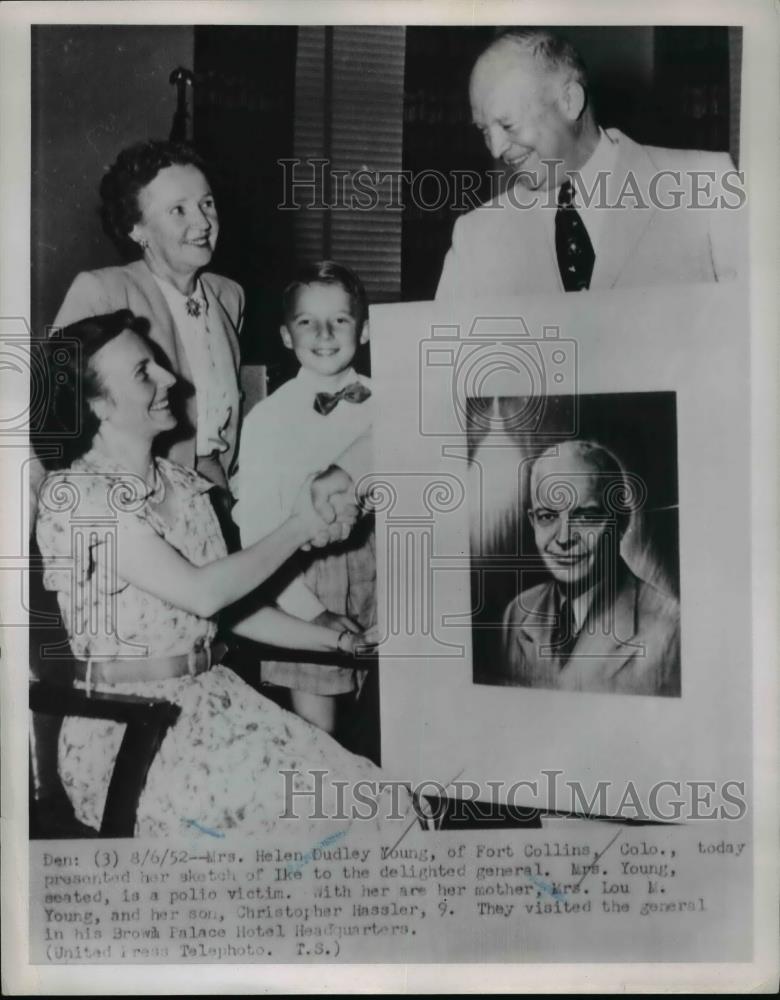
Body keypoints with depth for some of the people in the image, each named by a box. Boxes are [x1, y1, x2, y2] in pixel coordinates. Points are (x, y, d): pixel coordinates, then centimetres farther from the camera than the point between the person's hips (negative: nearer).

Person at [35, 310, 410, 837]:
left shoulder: (184, 483, 10)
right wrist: (300, 528, -13)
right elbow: (201, 593, -22)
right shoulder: (75, 494, -13)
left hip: (212, 697, 6)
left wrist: (339, 641, 10)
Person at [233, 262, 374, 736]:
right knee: (316, 735, 4)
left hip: (375, 572, 2)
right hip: (303, 586, -2)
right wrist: (311, 612, -11)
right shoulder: (267, 418, -6)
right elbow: (256, 529, -6)